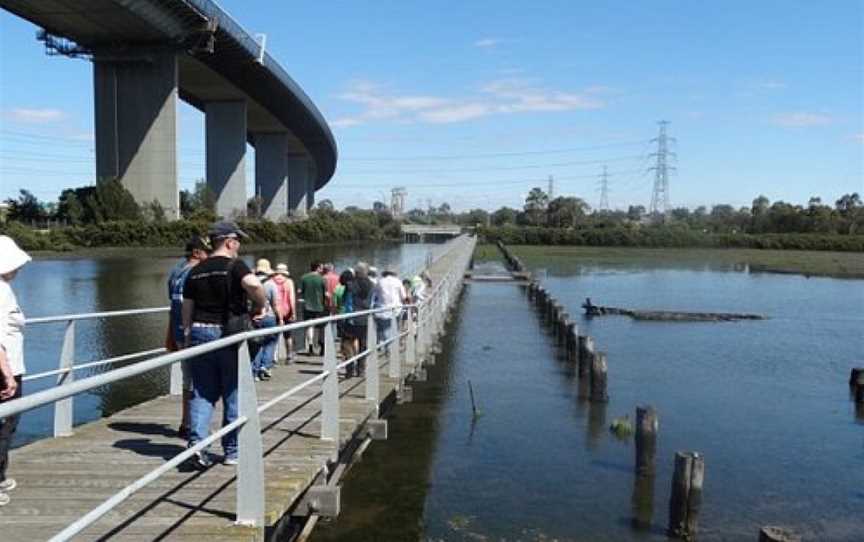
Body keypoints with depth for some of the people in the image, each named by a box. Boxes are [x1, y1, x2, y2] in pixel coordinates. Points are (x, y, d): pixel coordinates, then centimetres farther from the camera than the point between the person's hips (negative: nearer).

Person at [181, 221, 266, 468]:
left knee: (202, 392, 11)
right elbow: (253, 284, -28)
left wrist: (187, 336, 19)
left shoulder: (196, 271, 11)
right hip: (229, 334, -5)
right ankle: (232, 451, 17)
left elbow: (187, 308, 13)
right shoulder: (234, 266, -7)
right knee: (233, 394, 7)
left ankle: (197, 440, -5)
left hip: (199, 333, 5)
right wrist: (260, 306, -11)